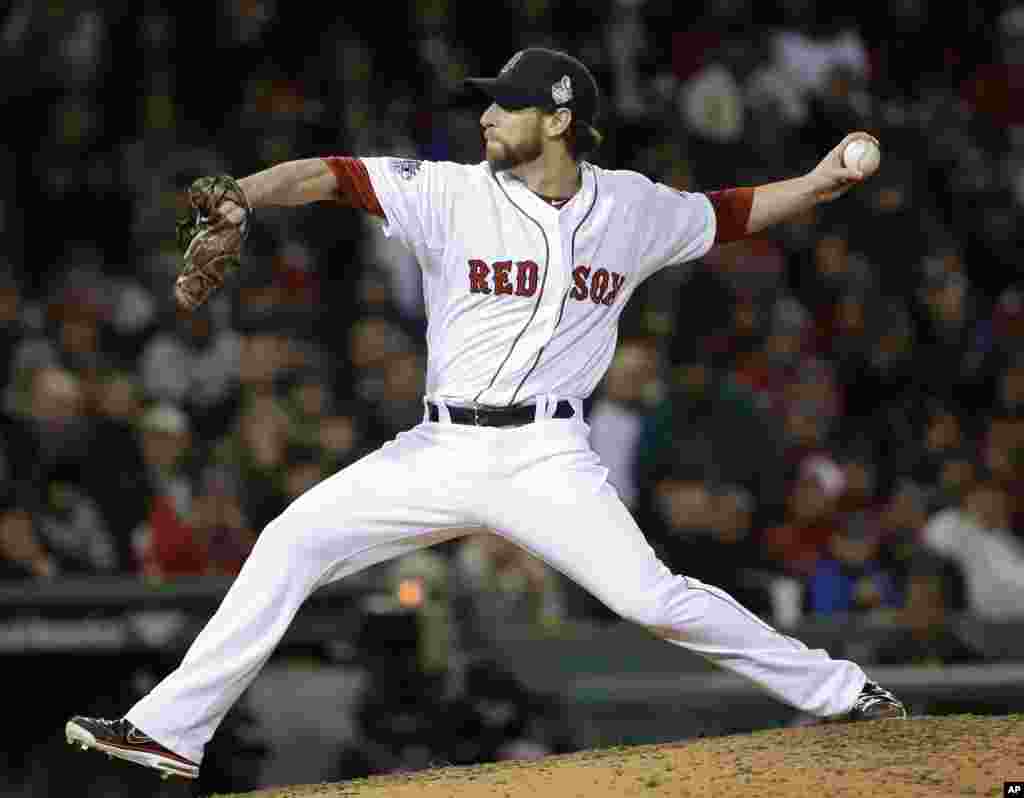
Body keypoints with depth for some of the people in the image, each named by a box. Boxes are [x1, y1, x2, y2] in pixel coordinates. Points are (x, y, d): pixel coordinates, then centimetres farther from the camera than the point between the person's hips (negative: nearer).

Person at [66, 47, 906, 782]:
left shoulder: (631, 207, 3)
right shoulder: (452, 193, -3)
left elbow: (727, 214, 19)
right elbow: (328, 174, -13)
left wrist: (819, 183, 6)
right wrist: (240, 196, -30)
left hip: (547, 458, -2)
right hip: (441, 452, 2)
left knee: (652, 597, -17)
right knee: (291, 543, -7)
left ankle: (840, 692, 0)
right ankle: (170, 731, -2)